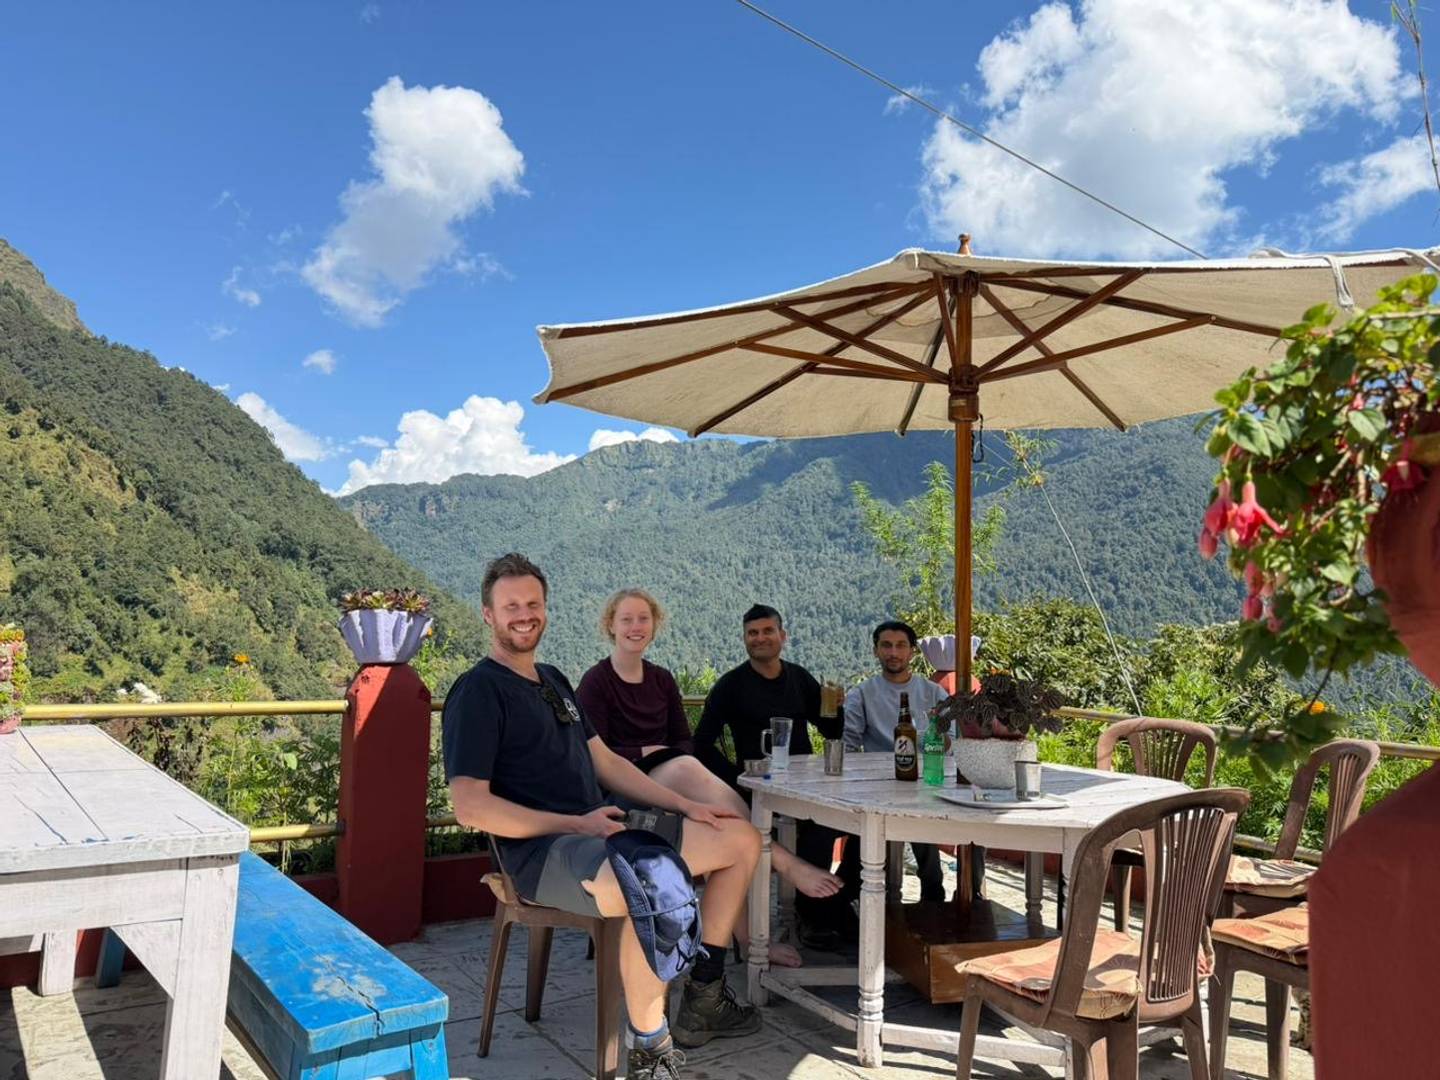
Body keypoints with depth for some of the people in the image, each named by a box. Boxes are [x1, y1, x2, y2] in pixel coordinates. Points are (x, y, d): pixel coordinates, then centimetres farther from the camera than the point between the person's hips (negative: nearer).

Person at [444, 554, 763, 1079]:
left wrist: (684, 806, 10)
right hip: (542, 849, -9)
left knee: (741, 839, 8)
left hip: (599, 831, 9)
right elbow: (471, 806, -17)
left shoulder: (553, 680, 19)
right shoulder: (477, 691, -8)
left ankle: (703, 997, 16)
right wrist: (577, 824, -18)